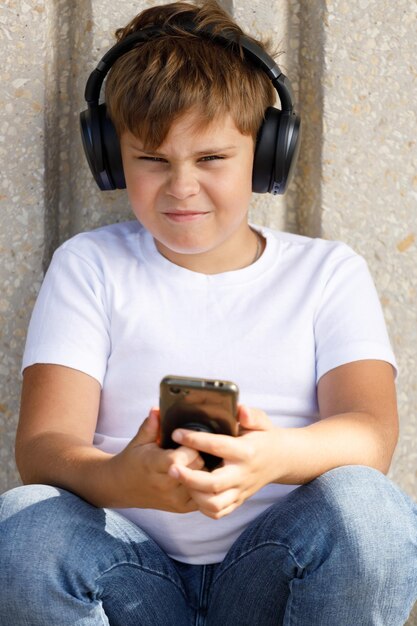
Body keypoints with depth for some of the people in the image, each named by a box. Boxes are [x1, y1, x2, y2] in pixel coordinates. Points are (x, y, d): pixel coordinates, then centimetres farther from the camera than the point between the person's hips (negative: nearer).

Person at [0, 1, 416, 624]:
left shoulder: (328, 271, 13)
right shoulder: (88, 266, 12)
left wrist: (279, 455, -32)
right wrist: (121, 479, -29)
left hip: (272, 569, 1)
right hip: (134, 572, 0)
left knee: (366, 509, -32)